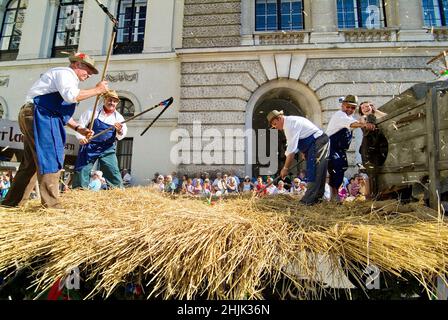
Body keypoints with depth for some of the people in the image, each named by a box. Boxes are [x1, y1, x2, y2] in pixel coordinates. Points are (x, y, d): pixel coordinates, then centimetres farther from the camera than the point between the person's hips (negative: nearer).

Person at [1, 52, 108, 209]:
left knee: (31, 163, 13)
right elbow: (71, 96, -25)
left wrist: (78, 128, 13)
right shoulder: (65, 72, -3)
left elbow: (61, 111, 24)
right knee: (50, 159, -13)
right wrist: (97, 90, -15)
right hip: (38, 116, -10)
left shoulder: (68, 79, 26)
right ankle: (51, 204, -13)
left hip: (33, 117, 10)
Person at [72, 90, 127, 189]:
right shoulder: (93, 112, 0)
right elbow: (81, 125, 0)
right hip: (89, 146, -1)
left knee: (113, 172, -4)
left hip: (107, 149, 1)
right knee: (82, 171, -1)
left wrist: (119, 131, -29)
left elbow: (121, 136, -5)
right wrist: (81, 137, -19)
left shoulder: (119, 117, 4)